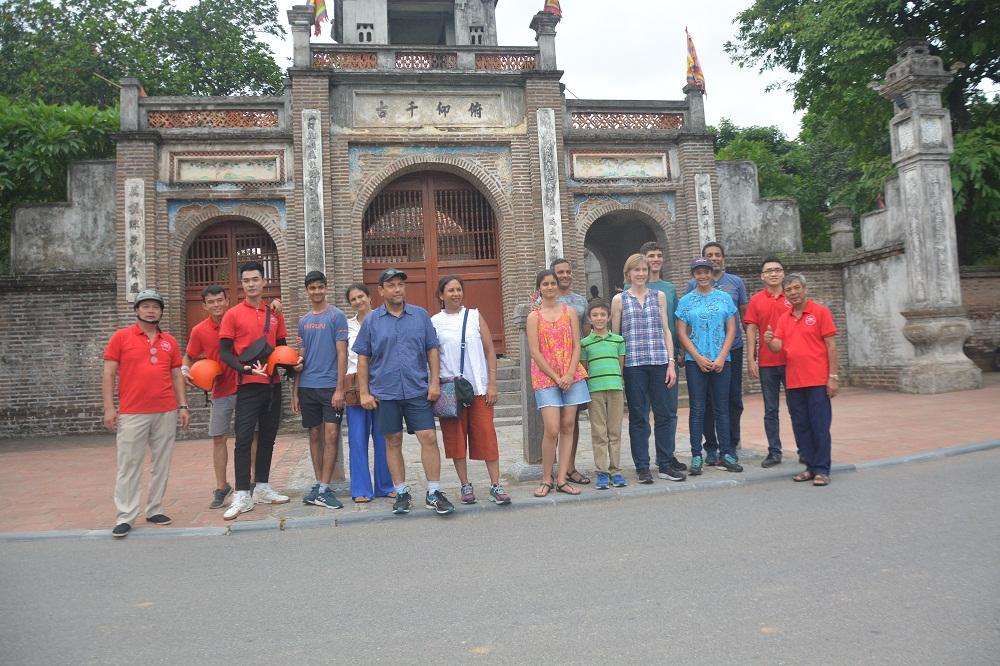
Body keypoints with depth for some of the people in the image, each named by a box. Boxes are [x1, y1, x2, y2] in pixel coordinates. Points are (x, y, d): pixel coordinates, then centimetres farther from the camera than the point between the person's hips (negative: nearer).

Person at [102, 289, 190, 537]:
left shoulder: (169, 341, 12)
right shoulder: (121, 337, 3)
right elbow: (108, 374, 1)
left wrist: (183, 406, 7)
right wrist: (109, 408, -6)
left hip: (166, 412, 3)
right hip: (132, 413, -3)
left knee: (161, 463, 7)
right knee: (129, 465, 0)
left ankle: (155, 510, 17)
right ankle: (125, 517, 6)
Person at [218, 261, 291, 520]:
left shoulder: (275, 314, 10)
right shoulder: (232, 314, -2)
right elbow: (224, 351, -5)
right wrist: (244, 368, -21)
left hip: (273, 383, 4)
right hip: (248, 385, -4)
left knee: (268, 437, 11)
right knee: (244, 439, -6)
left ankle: (262, 488, 22)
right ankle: (242, 496, -1)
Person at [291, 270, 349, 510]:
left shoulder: (336, 316, -3)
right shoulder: (303, 321, 13)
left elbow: (342, 354, -7)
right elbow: (300, 357, 16)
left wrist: (339, 389, -13)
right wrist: (295, 391, 12)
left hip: (330, 386, -5)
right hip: (307, 387, 5)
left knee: (331, 435, -7)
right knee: (315, 435, 10)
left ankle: (323, 489, -2)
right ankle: (318, 485, 19)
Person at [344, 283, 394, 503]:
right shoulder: (347, 325, 10)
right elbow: (342, 357, 13)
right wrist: (342, 387, 2)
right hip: (355, 384, 1)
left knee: (382, 436, 4)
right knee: (357, 439, 1)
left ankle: (385, 485, 17)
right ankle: (361, 489, 10)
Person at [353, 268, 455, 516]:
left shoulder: (420, 315, 5)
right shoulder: (371, 321, 4)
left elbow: (432, 350, 5)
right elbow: (363, 358, 5)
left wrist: (434, 382, -3)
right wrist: (364, 392, 0)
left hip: (418, 390, 0)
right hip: (385, 393, 0)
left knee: (429, 438, -5)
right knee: (393, 442, 8)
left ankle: (433, 493, 5)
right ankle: (402, 493, 20)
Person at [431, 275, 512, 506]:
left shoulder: (475, 316, 7)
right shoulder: (434, 322, 5)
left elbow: (490, 351, 6)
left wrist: (492, 384, -1)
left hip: (479, 387, 0)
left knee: (486, 434, -2)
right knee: (455, 437, 4)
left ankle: (496, 485, 4)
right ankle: (466, 486, 16)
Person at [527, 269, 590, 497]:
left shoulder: (569, 312, 9)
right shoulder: (534, 317, 1)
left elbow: (577, 345, 4)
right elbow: (535, 352, -4)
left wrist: (570, 375, -9)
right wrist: (556, 377, -10)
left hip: (572, 377, 3)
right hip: (546, 377, -3)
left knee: (568, 427, 2)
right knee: (552, 430, -10)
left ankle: (562, 479, 9)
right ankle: (546, 480, 4)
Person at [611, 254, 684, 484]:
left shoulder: (659, 296, 12)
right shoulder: (619, 299, 6)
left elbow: (666, 331, 11)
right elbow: (614, 336, 6)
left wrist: (671, 362, 4)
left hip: (659, 362, 2)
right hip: (633, 364, -2)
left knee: (663, 414, 4)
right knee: (638, 417, 3)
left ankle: (665, 465, 15)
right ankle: (642, 467, 12)